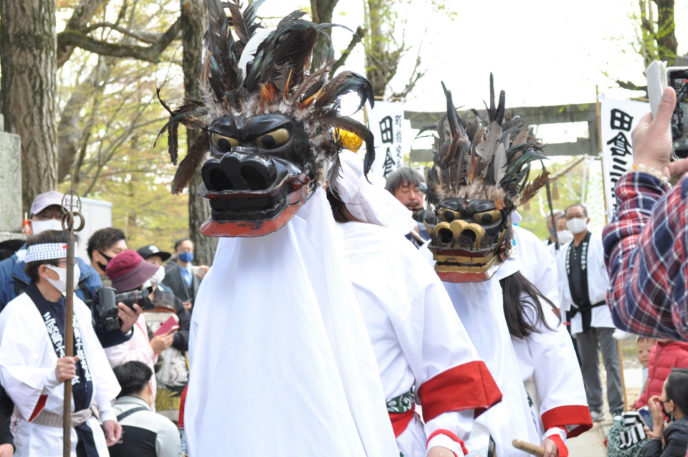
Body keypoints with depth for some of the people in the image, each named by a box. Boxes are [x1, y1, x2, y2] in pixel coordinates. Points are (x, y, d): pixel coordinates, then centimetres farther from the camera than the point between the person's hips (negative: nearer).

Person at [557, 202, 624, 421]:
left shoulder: (601, 244, 2)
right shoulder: (563, 252, 16)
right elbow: (561, 283, 19)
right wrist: (564, 309, 12)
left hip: (602, 310, -5)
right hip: (578, 313, 5)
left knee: (610, 360, -7)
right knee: (587, 363, 7)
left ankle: (617, 408, -6)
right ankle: (594, 408, 13)